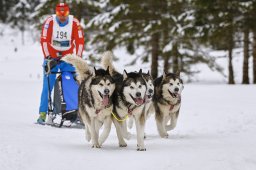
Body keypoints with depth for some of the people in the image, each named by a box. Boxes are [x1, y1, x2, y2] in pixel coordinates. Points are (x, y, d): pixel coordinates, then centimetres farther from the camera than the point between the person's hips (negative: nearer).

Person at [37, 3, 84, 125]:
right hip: (52, 58, -1)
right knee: (47, 86, -3)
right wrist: (48, 58, -21)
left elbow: (80, 41, -11)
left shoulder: (74, 23, -11)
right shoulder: (49, 22, -14)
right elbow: (44, 40, -16)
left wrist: (78, 57, -17)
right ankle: (42, 114, 2)